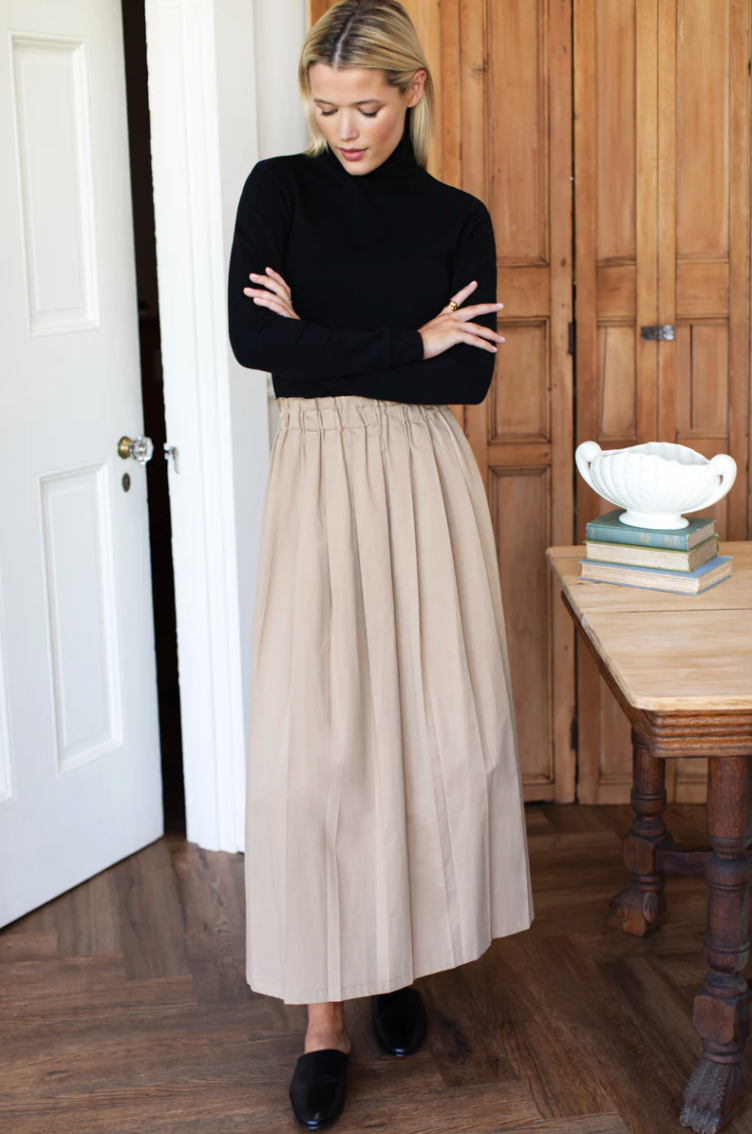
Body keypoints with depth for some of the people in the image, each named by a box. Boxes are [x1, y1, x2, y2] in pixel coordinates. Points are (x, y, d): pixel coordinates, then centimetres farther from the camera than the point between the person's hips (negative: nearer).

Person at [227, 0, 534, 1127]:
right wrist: (409, 343, -9)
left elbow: (469, 375, -6)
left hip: (428, 481, 2)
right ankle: (324, 1012, 4)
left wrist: (323, 347, -10)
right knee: (313, 738, -6)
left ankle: (400, 956, 23)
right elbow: (250, 337, -11)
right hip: (320, 478, -1)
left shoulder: (459, 218, 7)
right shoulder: (280, 187, 4)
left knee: (439, 730, 2)